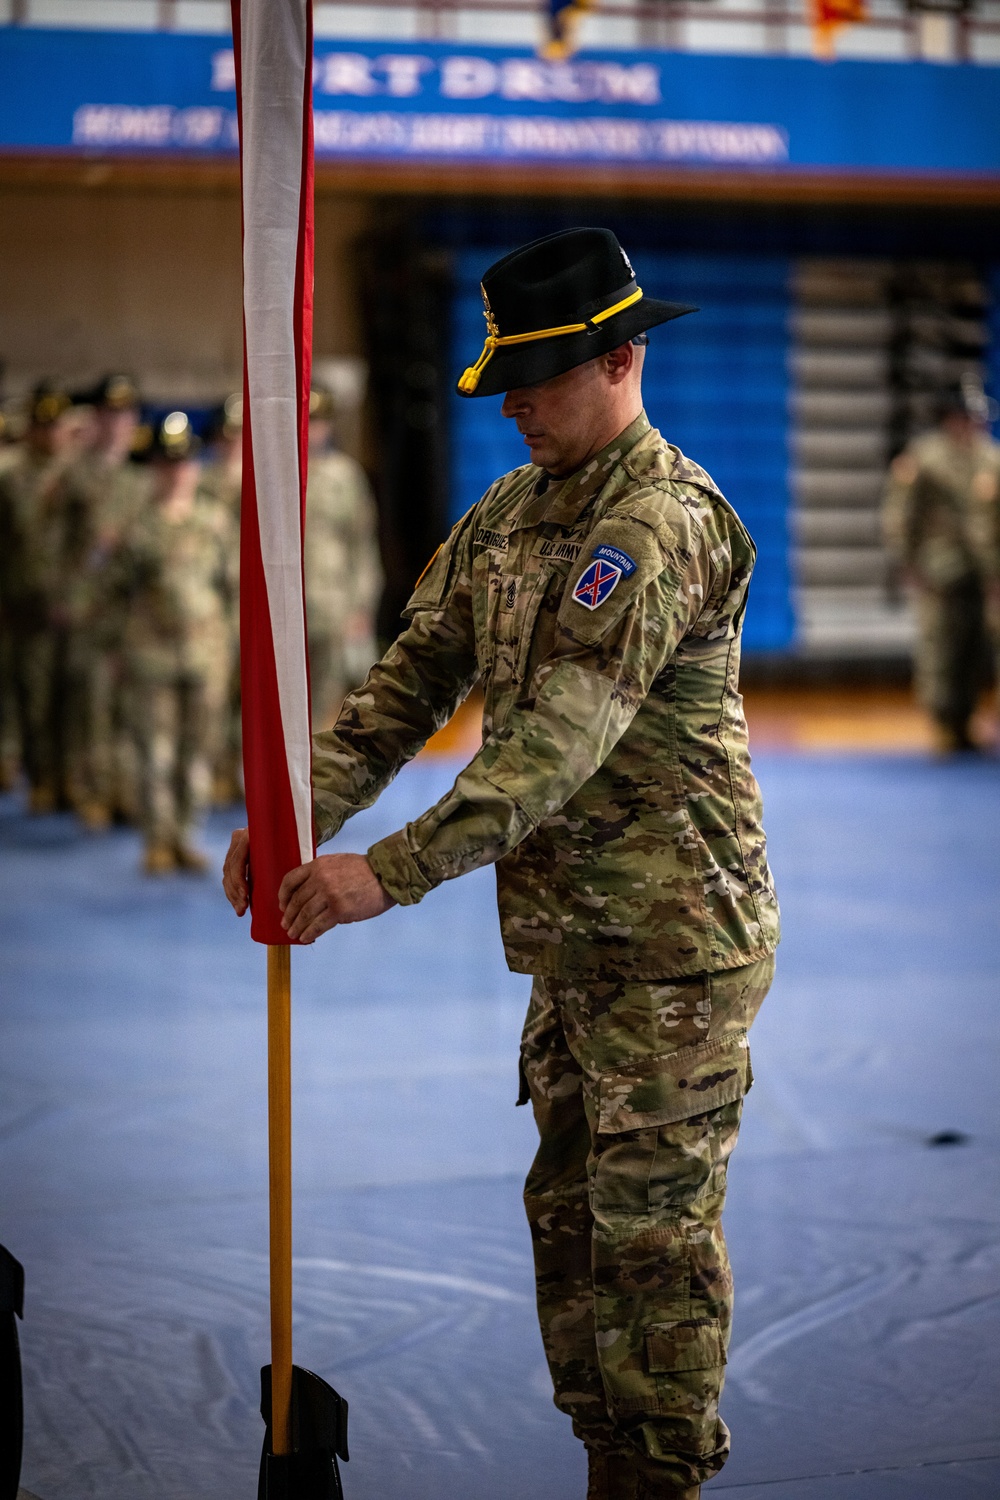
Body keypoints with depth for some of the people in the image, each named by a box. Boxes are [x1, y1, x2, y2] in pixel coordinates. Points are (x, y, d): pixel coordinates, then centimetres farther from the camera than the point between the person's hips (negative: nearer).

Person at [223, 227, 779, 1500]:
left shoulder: (663, 524, -19)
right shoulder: (507, 516, 10)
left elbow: (564, 739, -28)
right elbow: (412, 679, 7)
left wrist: (390, 872, -32)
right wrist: (301, 813, -8)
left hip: (672, 936, -9)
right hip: (568, 935, 9)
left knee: (653, 1225, -2)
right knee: (569, 1209, 15)